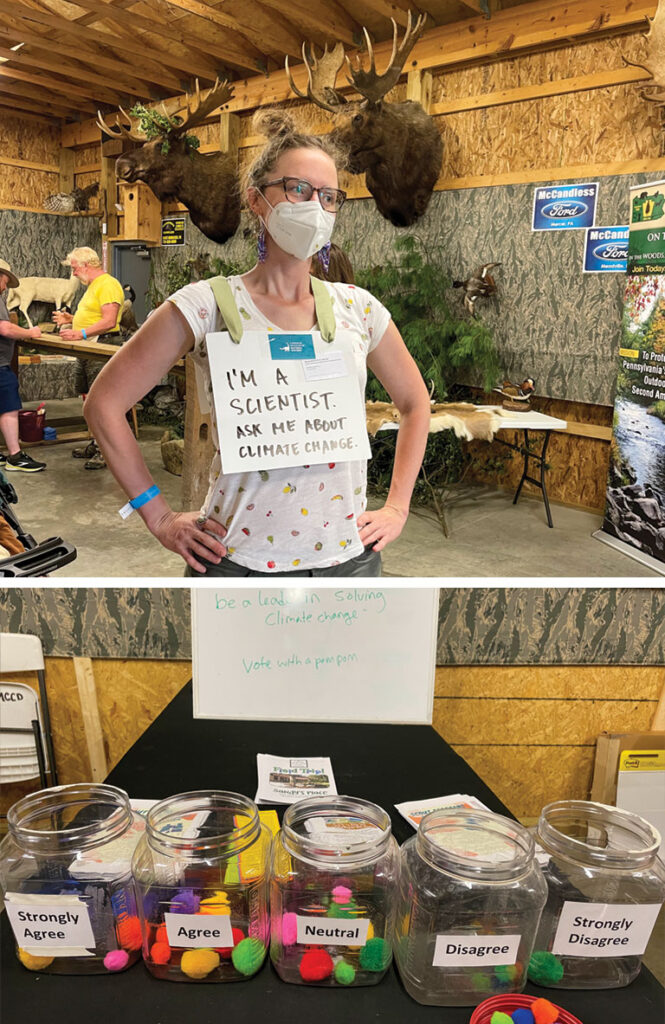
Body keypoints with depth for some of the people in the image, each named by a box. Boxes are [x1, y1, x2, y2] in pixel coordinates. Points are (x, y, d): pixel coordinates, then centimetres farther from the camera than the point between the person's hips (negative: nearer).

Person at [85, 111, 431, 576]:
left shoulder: (357, 307, 4)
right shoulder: (207, 305, -6)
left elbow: (416, 402, 16)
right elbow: (104, 402, -3)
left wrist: (396, 508, 9)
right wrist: (160, 517, -4)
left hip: (349, 555, 3)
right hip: (239, 559, -3)